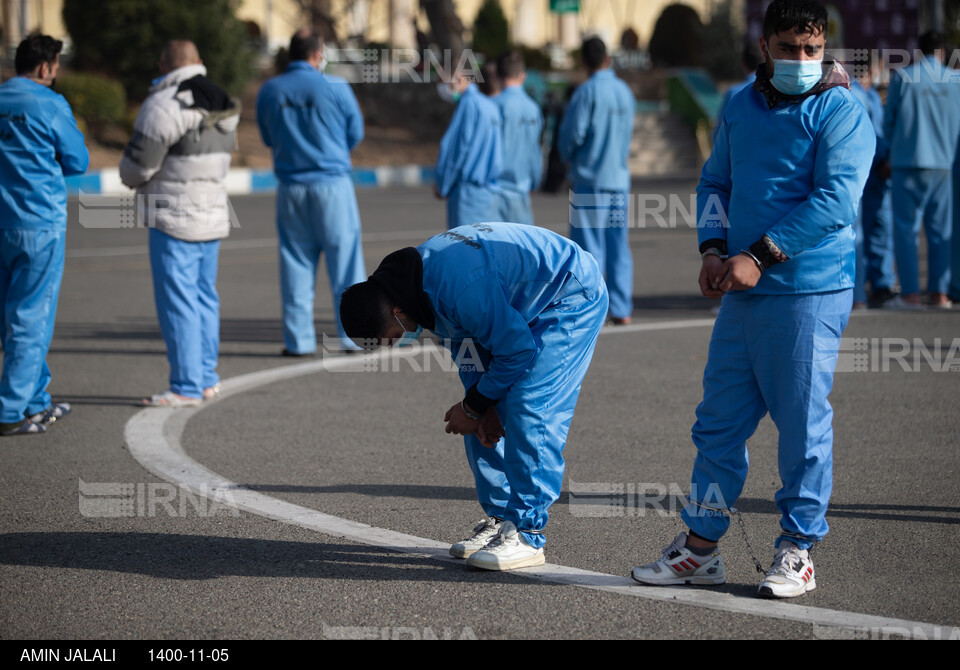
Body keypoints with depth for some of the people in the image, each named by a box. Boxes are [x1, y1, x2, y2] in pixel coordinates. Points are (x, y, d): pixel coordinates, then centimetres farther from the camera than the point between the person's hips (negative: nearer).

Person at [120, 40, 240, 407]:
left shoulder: (164, 107, -17)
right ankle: (206, 378, 21)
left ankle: (187, 387, -4)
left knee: (177, 302, -5)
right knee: (204, 297, 15)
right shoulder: (220, 108, 10)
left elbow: (137, 167, -15)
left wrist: (132, 178, 8)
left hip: (175, 220, -8)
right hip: (214, 215, 8)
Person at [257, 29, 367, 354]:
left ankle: (299, 340, 7)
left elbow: (268, 138, 12)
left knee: (296, 263, 8)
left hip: (290, 187, 3)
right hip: (332, 182, -3)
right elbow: (355, 133, 2)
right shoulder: (335, 87, -7)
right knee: (345, 257, 3)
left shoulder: (269, 91, 3)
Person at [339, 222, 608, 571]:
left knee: (528, 411, -19)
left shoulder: (463, 289, -37)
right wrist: (482, 405, -4)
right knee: (484, 422, 4)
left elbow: (517, 349, -27)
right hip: (522, 308, 10)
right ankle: (499, 519, 12)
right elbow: (466, 341, 5)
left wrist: (475, 406, -14)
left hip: (573, 298, -9)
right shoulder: (418, 280, -8)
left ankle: (526, 535, -14)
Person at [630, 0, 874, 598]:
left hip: (810, 292, -6)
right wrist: (714, 250, 4)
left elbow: (834, 200, -15)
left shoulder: (840, 111, -7)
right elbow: (716, 180, 22)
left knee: (804, 425, 0)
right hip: (742, 294, 6)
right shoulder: (743, 107, 13)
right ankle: (701, 548, 18)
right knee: (719, 421, 9)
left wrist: (758, 257, -17)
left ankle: (798, 553, 12)